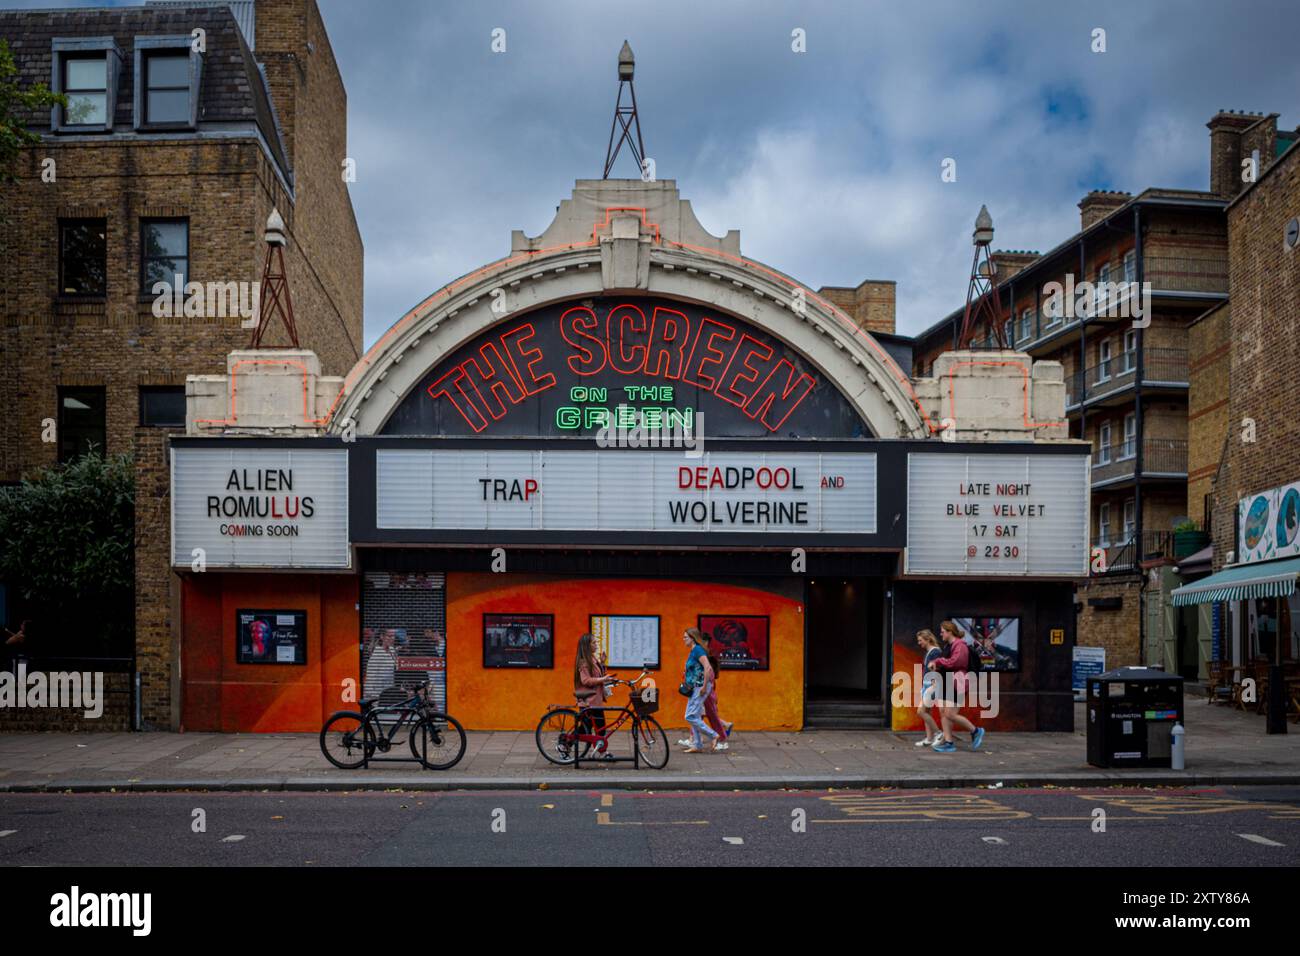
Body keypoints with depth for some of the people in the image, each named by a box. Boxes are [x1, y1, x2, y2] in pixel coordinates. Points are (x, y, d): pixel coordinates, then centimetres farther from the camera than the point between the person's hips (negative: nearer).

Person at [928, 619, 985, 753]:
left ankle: (975, 731, 7)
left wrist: (937, 661, -14)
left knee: (950, 715, -9)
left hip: (956, 685, -10)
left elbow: (953, 662, -24)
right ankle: (948, 742, 6)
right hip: (946, 684, 10)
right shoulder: (948, 646, 16)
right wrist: (937, 667, 3)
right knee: (942, 712, 3)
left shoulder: (960, 645, -13)